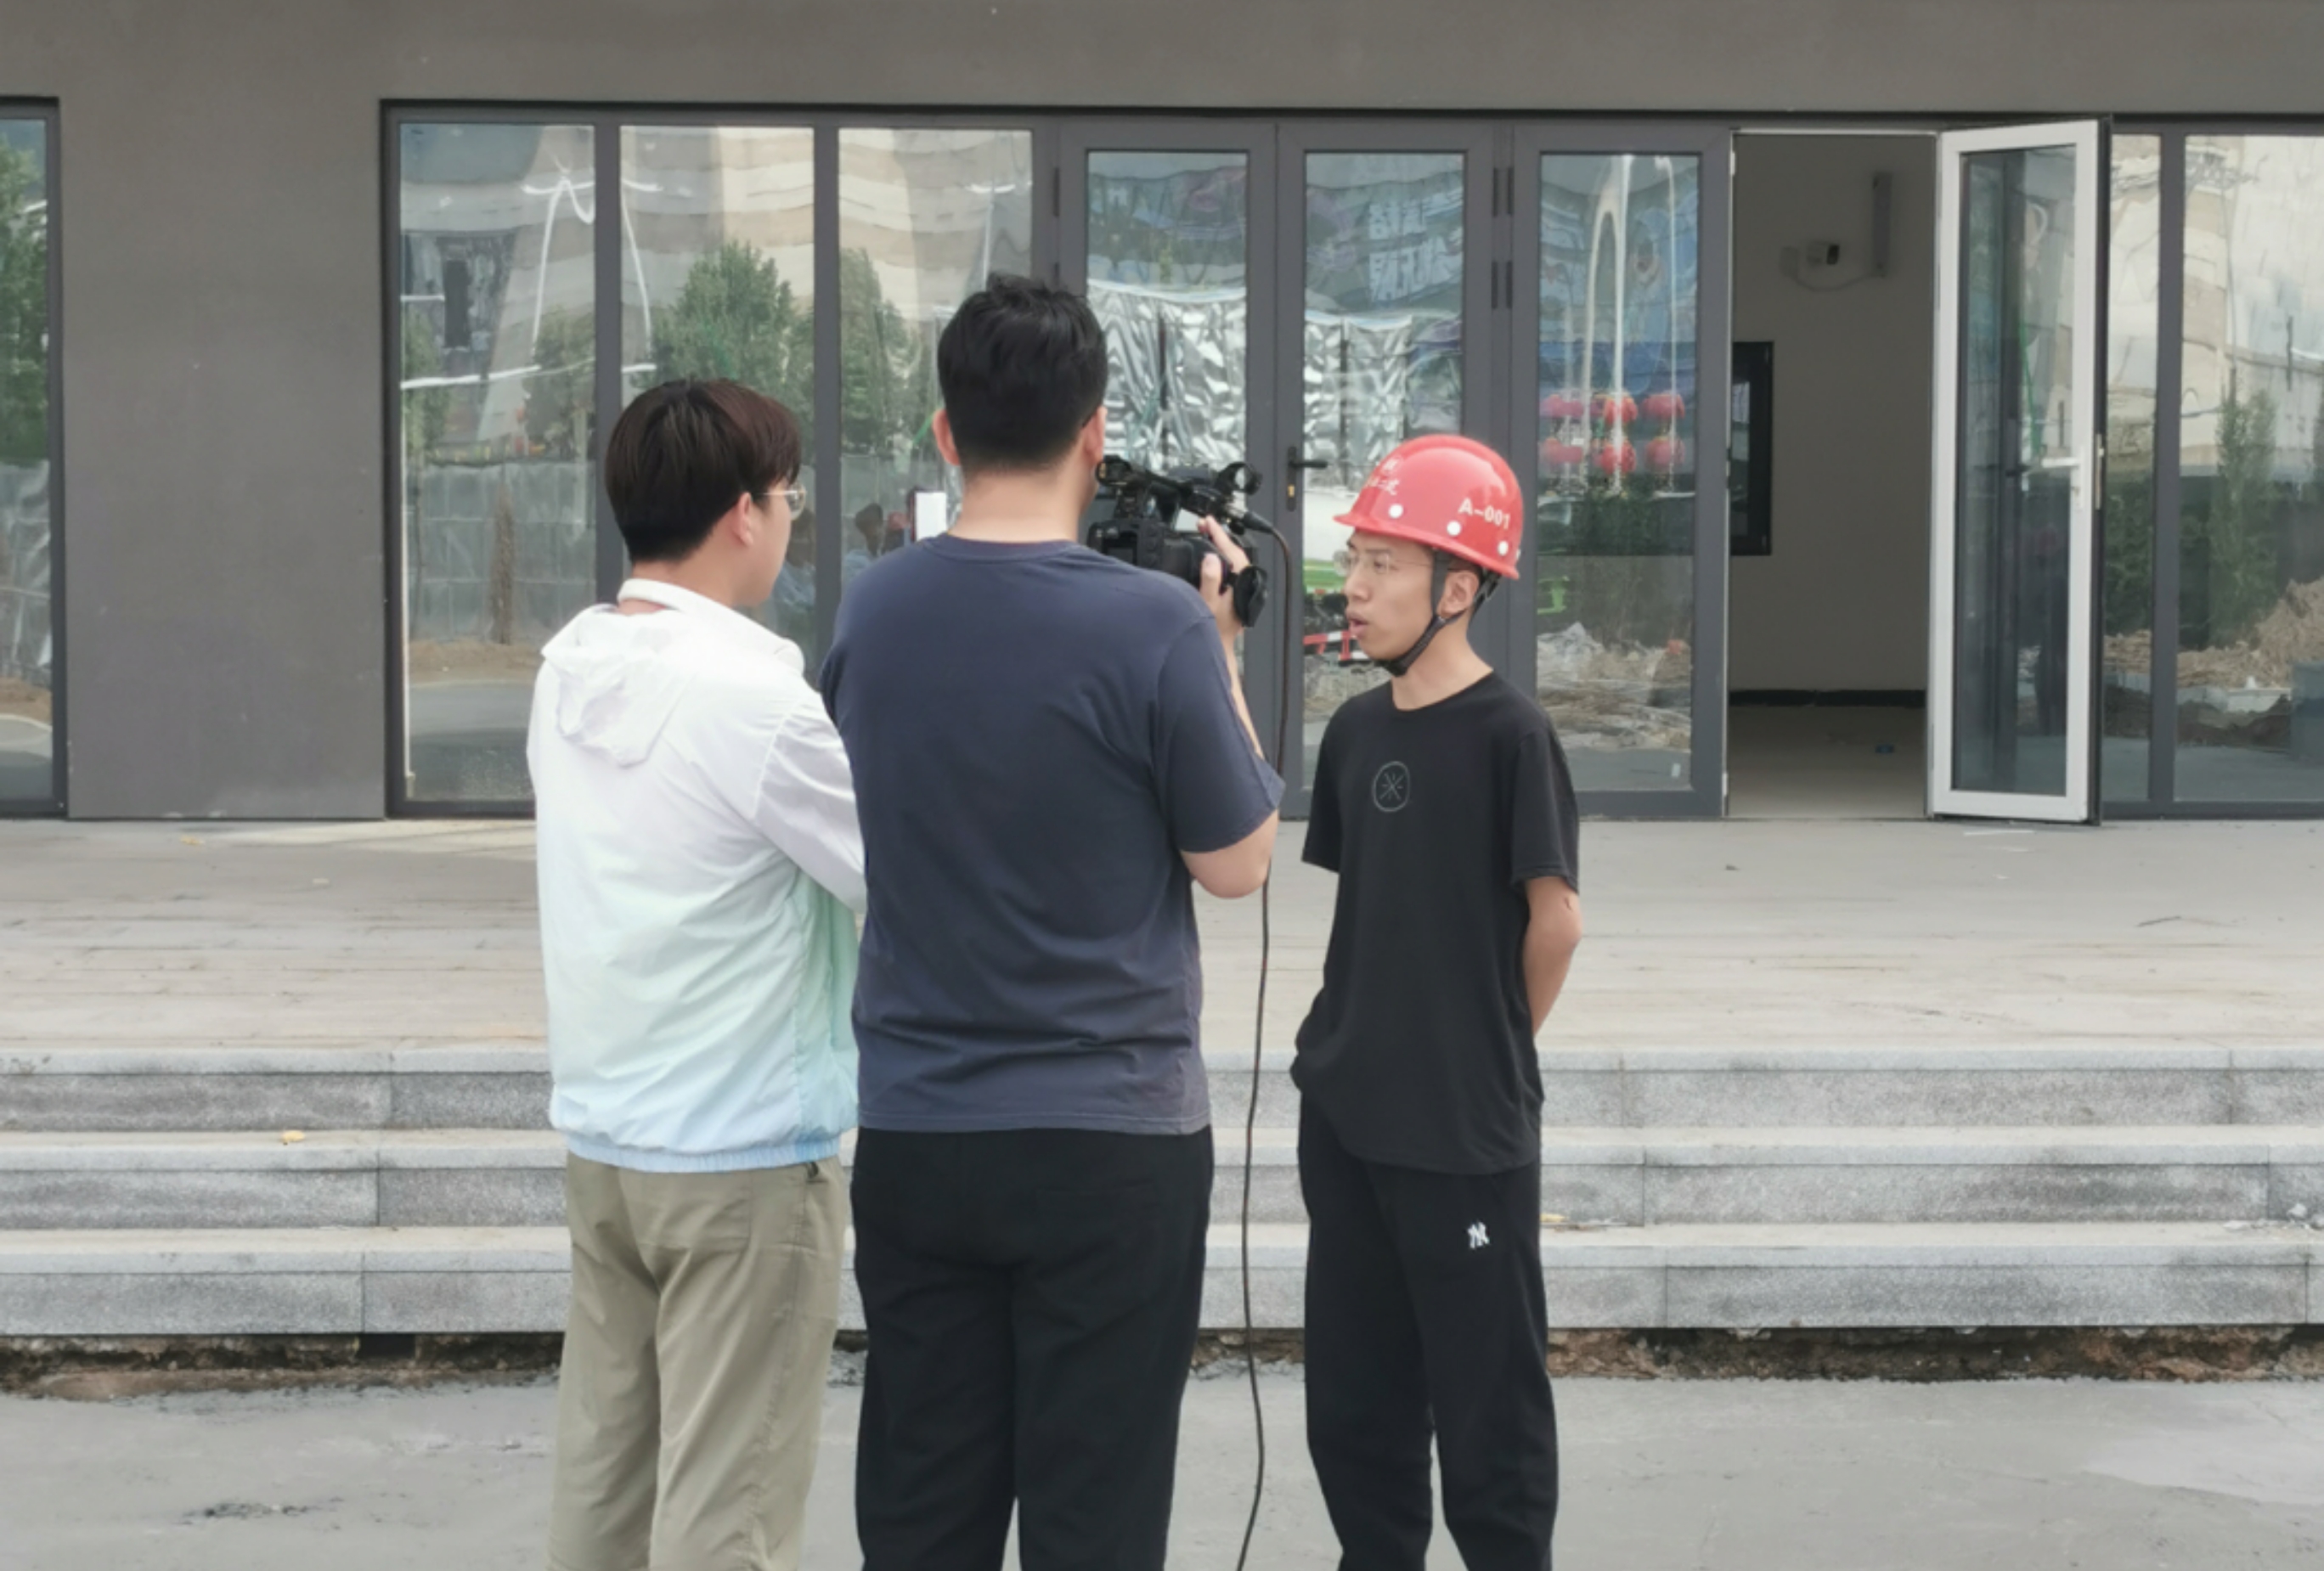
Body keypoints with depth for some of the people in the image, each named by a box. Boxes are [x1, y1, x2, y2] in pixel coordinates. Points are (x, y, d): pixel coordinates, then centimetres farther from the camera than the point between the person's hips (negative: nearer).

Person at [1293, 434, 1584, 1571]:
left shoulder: (1508, 733, -12)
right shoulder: (1356, 731, 8)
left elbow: (1556, 918, -10)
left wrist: (1494, 1050, 2)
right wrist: (1363, 1041, 7)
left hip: (1466, 1130, -7)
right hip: (1345, 1113, 7)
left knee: (1486, 1394, 2)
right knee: (1352, 1394, 14)